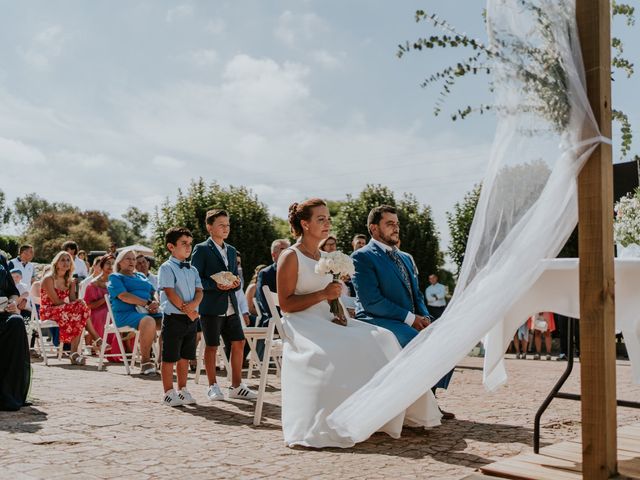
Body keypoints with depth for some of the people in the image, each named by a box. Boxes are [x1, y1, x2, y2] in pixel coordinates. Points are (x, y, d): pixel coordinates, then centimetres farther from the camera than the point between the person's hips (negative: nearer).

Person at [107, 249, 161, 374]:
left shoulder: (141, 276, 30)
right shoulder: (115, 277, 9)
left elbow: (154, 293, 21)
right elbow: (124, 296, -8)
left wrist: (155, 304, -4)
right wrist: (147, 303, -15)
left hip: (148, 312, 6)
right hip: (126, 313, -6)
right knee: (149, 321, -38)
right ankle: (145, 362, -28)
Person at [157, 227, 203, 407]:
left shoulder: (192, 269, 14)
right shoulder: (166, 268, -7)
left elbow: (199, 290, 7)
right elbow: (170, 293, -14)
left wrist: (193, 304, -13)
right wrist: (187, 310, -14)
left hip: (191, 317, 7)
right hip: (174, 318, -7)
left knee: (185, 357, 13)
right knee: (170, 357, 1)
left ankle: (182, 390, 23)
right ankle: (169, 393, 9)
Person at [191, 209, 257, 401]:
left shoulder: (231, 250, 16)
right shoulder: (201, 249, -4)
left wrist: (235, 283, -2)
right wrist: (216, 285, -20)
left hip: (231, 306, 6)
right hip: (211, 307, -6)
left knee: (239, 343, 5)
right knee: (211, 347, 4)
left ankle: (236, 386, 15)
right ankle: (213, 387, 16)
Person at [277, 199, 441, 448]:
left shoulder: (323, 257, 18)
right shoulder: (290, 257, -5)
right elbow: (285, 303, -11)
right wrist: (323, 294, -16)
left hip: (326, 320, 8)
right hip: (303, 324, -7)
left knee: (378, 340, -11)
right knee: (333, 352, -35)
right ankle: (324, 428, -25)